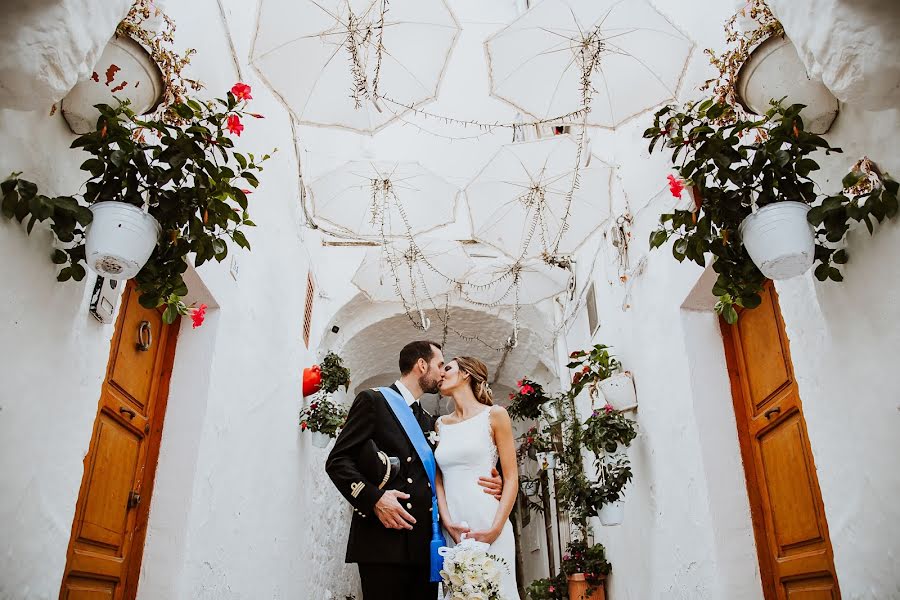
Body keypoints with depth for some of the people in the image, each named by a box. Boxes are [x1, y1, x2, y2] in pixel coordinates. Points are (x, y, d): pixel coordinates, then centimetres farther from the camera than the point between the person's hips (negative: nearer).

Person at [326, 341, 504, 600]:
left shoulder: (428, 421, 24)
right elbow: (337, 461, -5)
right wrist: (373, 498, -20)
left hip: (425, 545, 7)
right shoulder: (373, 400, 2)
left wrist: (484, 483, 3)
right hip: (384, 540, -6)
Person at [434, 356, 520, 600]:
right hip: (451, 529, 4)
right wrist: (447, 523, -7)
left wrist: (495, 529, -13)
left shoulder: (494, 415, 1)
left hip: (488, 526, -4)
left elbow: (511, 478, -2)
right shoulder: (440, 424, 14)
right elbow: (438, 480, 10)